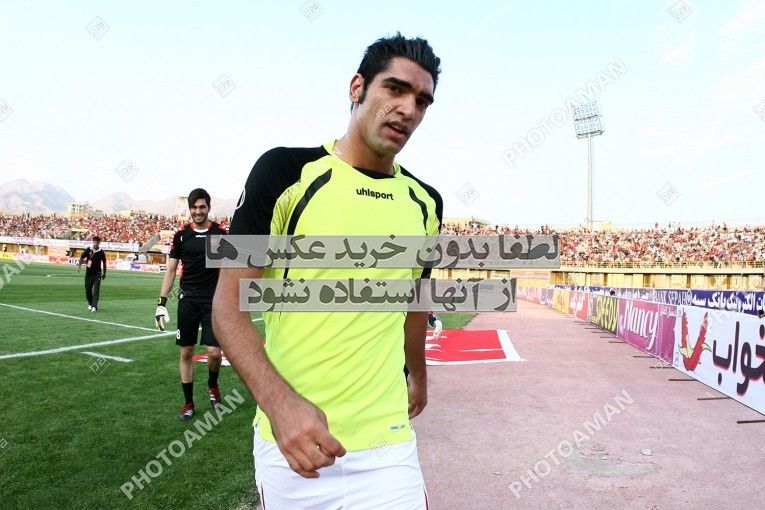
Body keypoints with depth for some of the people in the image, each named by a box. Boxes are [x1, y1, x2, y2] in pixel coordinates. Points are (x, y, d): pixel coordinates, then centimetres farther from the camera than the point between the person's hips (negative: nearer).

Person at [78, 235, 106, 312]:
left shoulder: (101, 252, -5)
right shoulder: (88, 250, -2)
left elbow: (104, 263, 6)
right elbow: (82, 257, 13)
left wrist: (104, 273, 10)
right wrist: (79, 265, 2)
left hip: (97, 273, -3)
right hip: (88, 273, 3)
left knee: (96, 291, -10)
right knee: (88, 290, 12)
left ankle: (94, 306, -13)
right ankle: (90, 304, 33)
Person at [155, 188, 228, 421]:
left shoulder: (220, 234, 0)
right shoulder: (181, 235, 3)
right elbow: (170, 270, 7)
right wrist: (161, 301, 0)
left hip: (213, 301, -2)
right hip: (188, 300, 2)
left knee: (214, 352, -7)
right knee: (186, 353, 6)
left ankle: (212, 385, 25)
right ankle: (188, 402, 21)